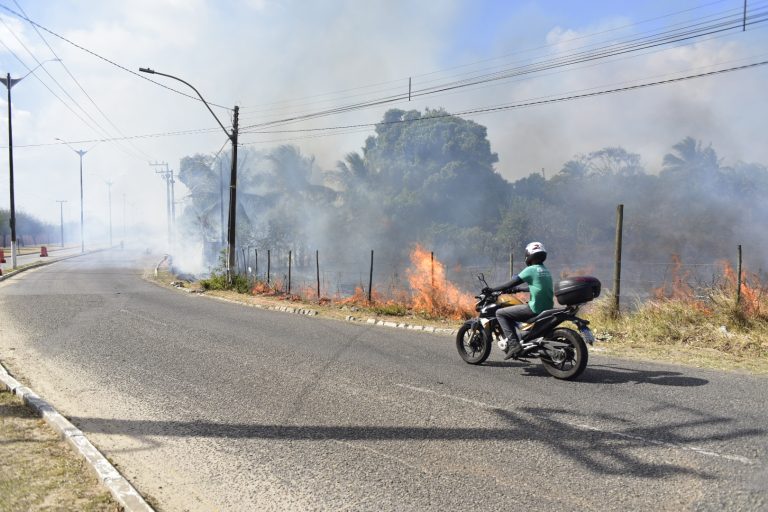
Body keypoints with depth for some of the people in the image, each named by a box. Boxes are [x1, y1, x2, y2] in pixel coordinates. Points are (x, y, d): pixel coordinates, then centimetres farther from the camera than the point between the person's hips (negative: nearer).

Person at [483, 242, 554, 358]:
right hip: (547, 309, 9)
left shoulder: (531, 270, -11)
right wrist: (518, 289, 38)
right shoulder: (546, 270, 16)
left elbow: (511, 284, -11)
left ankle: (513, 344, -13)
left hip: (535, 309, -9)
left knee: (500, 313, -4)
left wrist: (492, 289, -1)